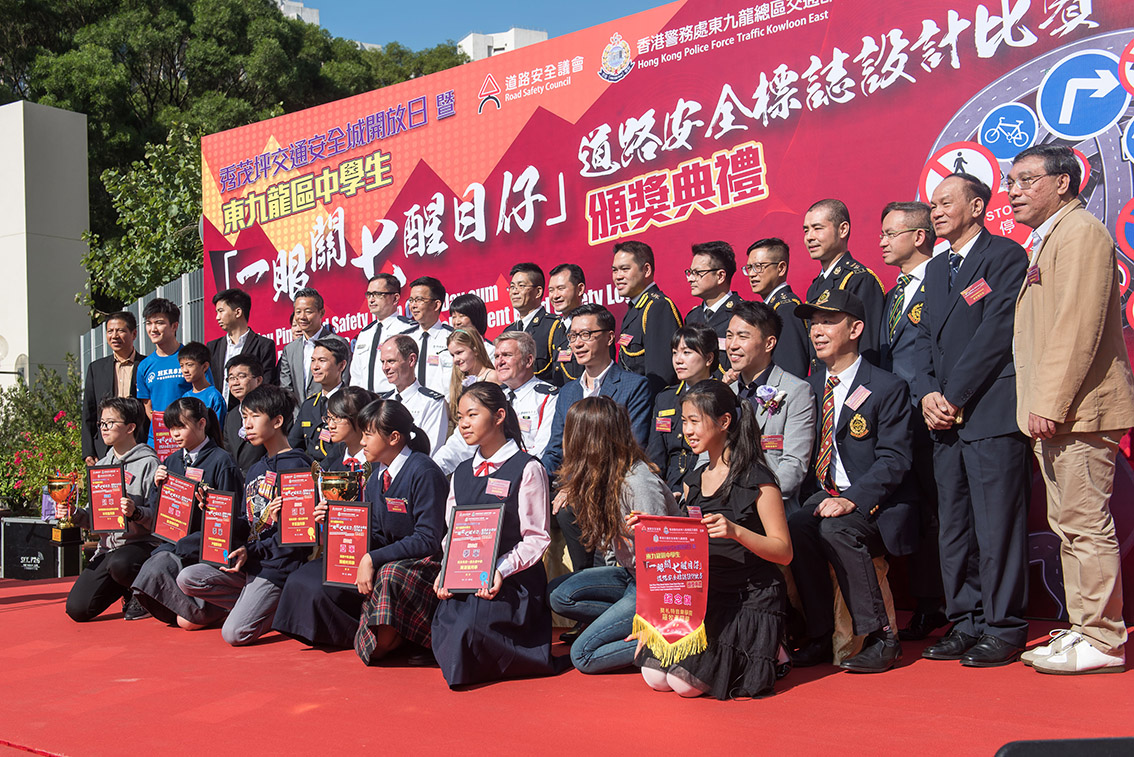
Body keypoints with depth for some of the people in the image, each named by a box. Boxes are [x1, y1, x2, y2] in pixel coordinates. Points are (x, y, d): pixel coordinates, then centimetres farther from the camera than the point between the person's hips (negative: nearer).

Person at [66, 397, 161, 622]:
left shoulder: (148, 463, -6)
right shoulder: (101, 465, 16)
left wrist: (136, 513, -31)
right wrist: (77, 514, -2)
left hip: (141, 544, -6)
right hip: (107, 547, 6)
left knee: (119, 564, -40)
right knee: (77, 609, -9)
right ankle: (128, 588, 20)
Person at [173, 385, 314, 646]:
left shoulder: (296, 467, -10)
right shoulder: (256, 470, 17)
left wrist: (252, 552, -15)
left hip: (277, 568, -8)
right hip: (249, 563, 8)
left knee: (234, 633, -18)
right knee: (187, 578, -10)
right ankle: (253, 606, 5)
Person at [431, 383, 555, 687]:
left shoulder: (527, 468, -3)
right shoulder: (461, 473, 18)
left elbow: (537, 537, -6)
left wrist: (502, 569, -20)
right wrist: (445, 572, 0)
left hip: (512, 582, -5)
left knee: (470, 625, -31)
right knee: (443, 646, -17)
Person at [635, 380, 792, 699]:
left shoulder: (756, 479, -11)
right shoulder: (694, 481, 12)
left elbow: (784, 552, -14)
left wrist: (736, 531, -29)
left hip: (751, 599, -7)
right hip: (705, 596, 7)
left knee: (686, 681, -18)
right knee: (655, 676, -10)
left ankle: (763, 655, 7)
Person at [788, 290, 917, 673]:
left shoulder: (887, 388, -7)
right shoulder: (812, 386, 12)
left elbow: (894, 459, -14)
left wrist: (852, 499, -26)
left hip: (875, 504, -5)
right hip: (825, 496, 5)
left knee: (836, 528, -34)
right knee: (795, 525, -26)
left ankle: (880, 638, -19)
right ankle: (820, 635, -11)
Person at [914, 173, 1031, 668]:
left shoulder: (1006, 256, -3)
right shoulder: (936, 269, 22)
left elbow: (997, 331, -12)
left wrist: (954, 397, -11)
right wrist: (927, 394, 1)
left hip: (991, 414, -7)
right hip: (946, 420, 8)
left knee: (997, 525, -4)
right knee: (952, 527, 9)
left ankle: (1003, 628, 5)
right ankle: (966, 622, 17)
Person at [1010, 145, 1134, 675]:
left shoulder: (1080, 232, -9)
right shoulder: (1048, 240, 22)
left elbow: (1079, 326, -19)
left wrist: (1051, 403, -21)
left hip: (1078, 411, -10)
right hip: (1054, 413, 10)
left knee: (1086, 526, -7)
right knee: (1069, 526, 13)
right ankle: (1083, 630, 21)